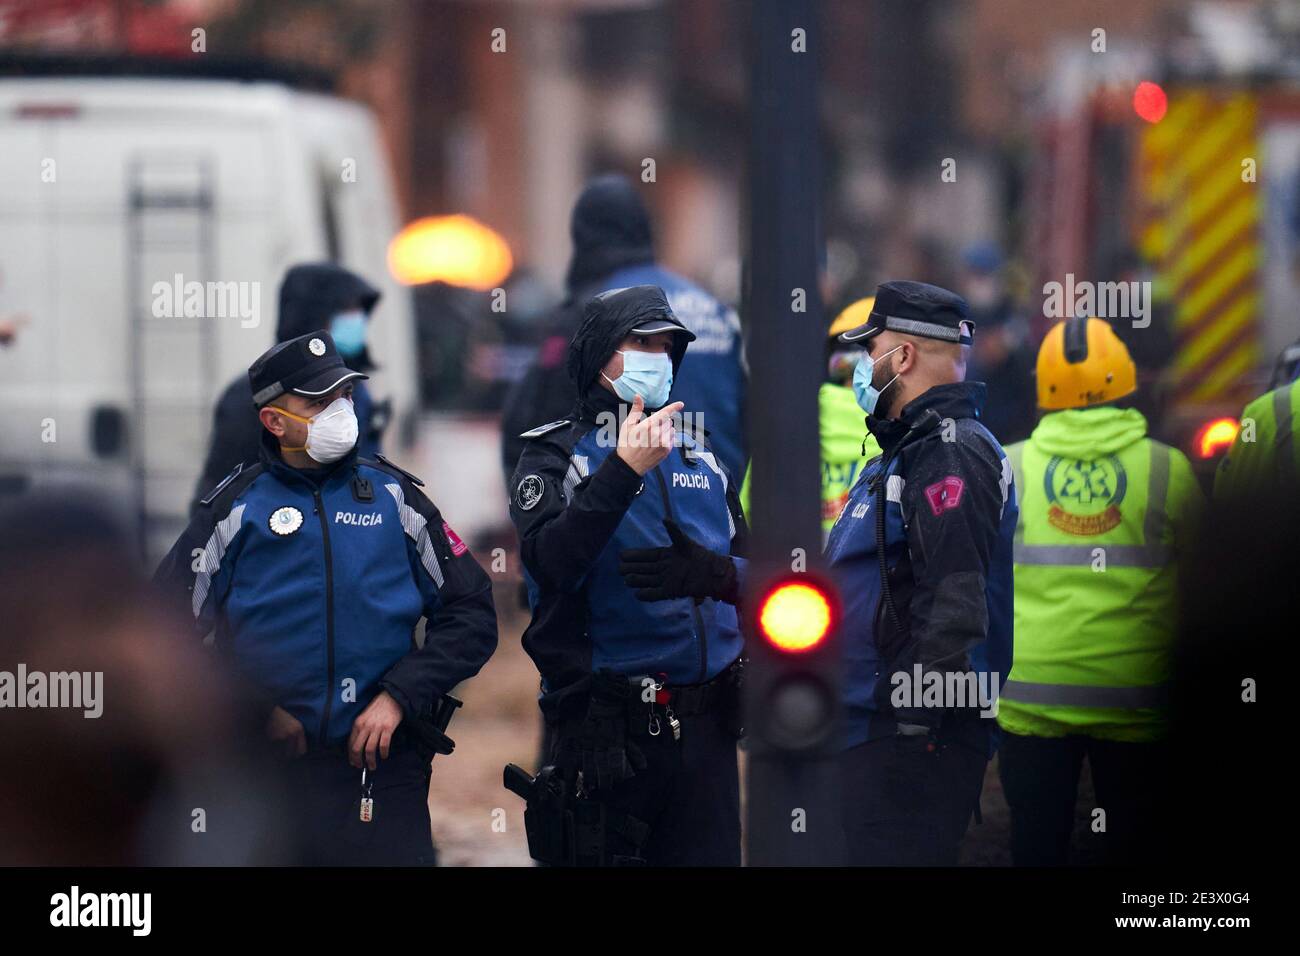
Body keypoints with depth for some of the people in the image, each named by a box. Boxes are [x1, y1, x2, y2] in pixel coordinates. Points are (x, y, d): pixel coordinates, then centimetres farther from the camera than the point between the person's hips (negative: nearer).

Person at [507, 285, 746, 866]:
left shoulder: (699, 455, 15)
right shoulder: (554, 456, -1)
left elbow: (750, 567, 10)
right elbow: (548, 559, -19)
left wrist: (711, 573, -13)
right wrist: (623, 470, -26)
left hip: (704, 724, 5)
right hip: (607, 725, -5)